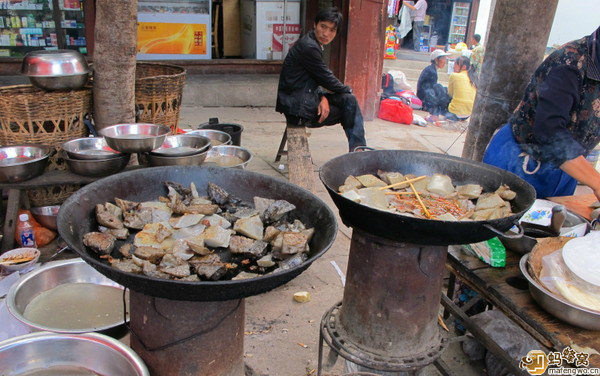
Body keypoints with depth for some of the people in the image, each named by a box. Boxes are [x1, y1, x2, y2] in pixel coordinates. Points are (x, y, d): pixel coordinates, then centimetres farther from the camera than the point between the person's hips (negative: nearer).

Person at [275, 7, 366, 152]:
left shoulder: (315, 44, 11)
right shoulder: (309, 47, -19)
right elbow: (327, 79, -13)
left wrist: (323, 98, -7)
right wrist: (348, 90, 4)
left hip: (306, 97, 8)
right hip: (297, 105, -8)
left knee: (349, 100, -4)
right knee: (349, 107, -3)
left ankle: (358, 149, -1)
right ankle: (357, 148, 9)